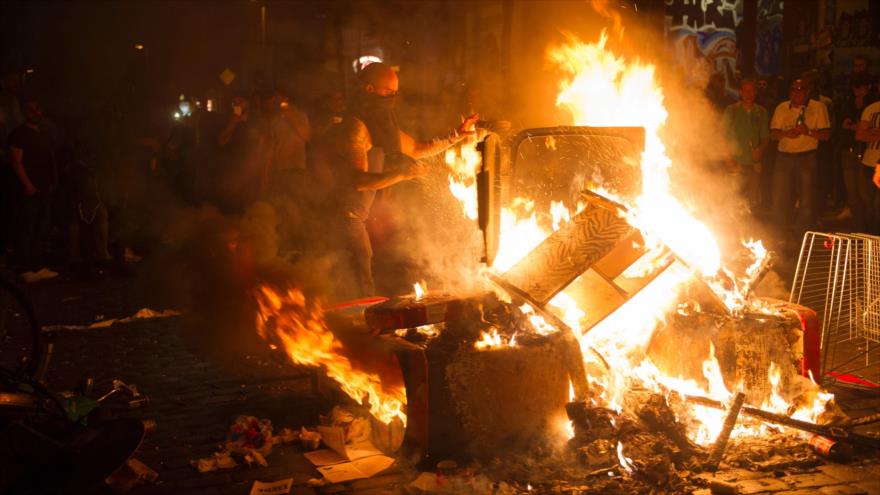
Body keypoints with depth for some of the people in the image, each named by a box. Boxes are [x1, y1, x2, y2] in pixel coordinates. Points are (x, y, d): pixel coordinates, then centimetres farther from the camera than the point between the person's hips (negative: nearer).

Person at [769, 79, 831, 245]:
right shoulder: (781, 108, 11)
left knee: (806, 201, -1)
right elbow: (773, 133, 7)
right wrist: (787, 133, -14)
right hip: (784, 156, 2)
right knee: (779, 199, 3)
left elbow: (826, 134, -2)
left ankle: (799, 236, 11)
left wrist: (809, 132, -19)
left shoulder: (818, 108, 2)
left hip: (807, 157, -2)